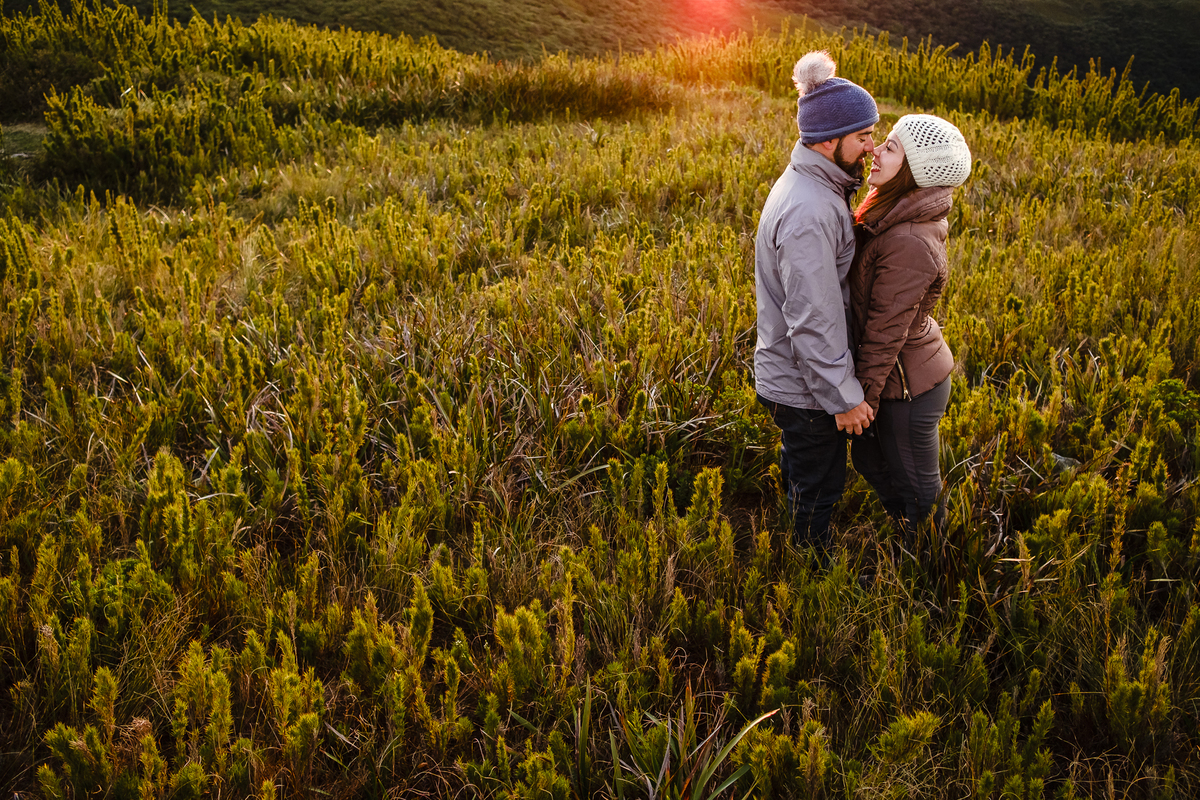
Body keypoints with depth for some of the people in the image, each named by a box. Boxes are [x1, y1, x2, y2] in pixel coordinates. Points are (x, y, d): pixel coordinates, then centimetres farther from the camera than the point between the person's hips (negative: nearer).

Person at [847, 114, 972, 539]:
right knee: (868, 458, 28)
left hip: (907, 384, -9)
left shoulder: (910, 243, -30)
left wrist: (861, 399, -16)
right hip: (912, 368, 9)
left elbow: (886, 331, -24)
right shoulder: (894, 216, -2)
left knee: (917, 490, 13)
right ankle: (906, 534, 50)